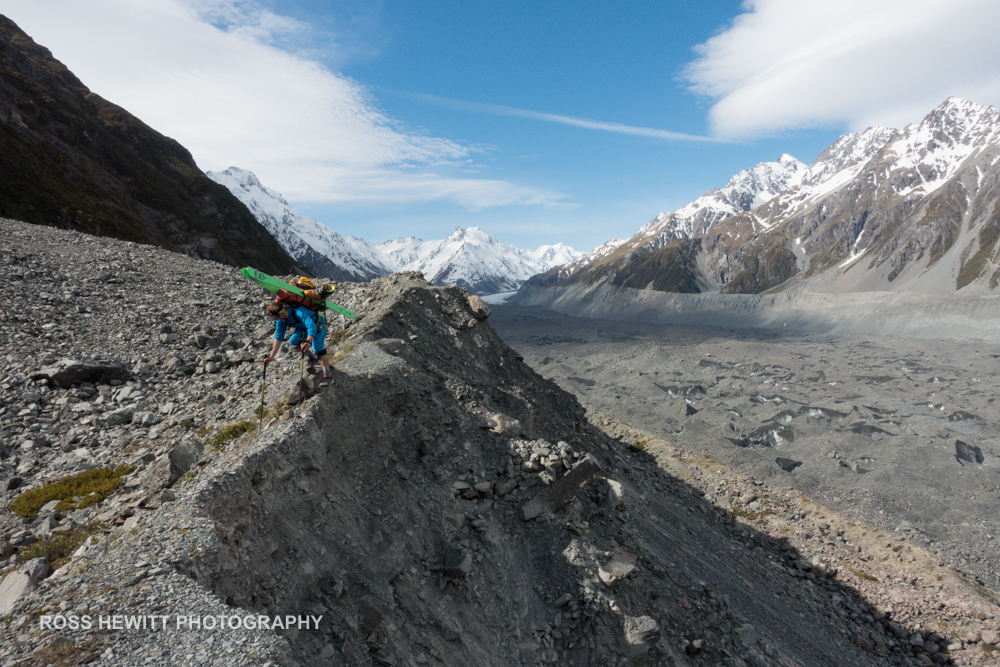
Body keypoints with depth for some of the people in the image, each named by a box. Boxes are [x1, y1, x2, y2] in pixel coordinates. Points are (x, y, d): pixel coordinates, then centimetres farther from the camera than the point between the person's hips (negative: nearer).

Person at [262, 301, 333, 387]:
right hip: (304, 327, 7)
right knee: (293, 341, -15)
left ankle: (328, 375, -22)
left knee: (317, 347, -28)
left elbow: (312, 326, -52)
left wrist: (308, 341, -69)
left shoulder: (298, 312, -40)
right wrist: (271, 356, -10)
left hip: (318, 325, -7)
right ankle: (312, 357, 12)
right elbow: (278, 338, -8)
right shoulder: (280, 321, -15)